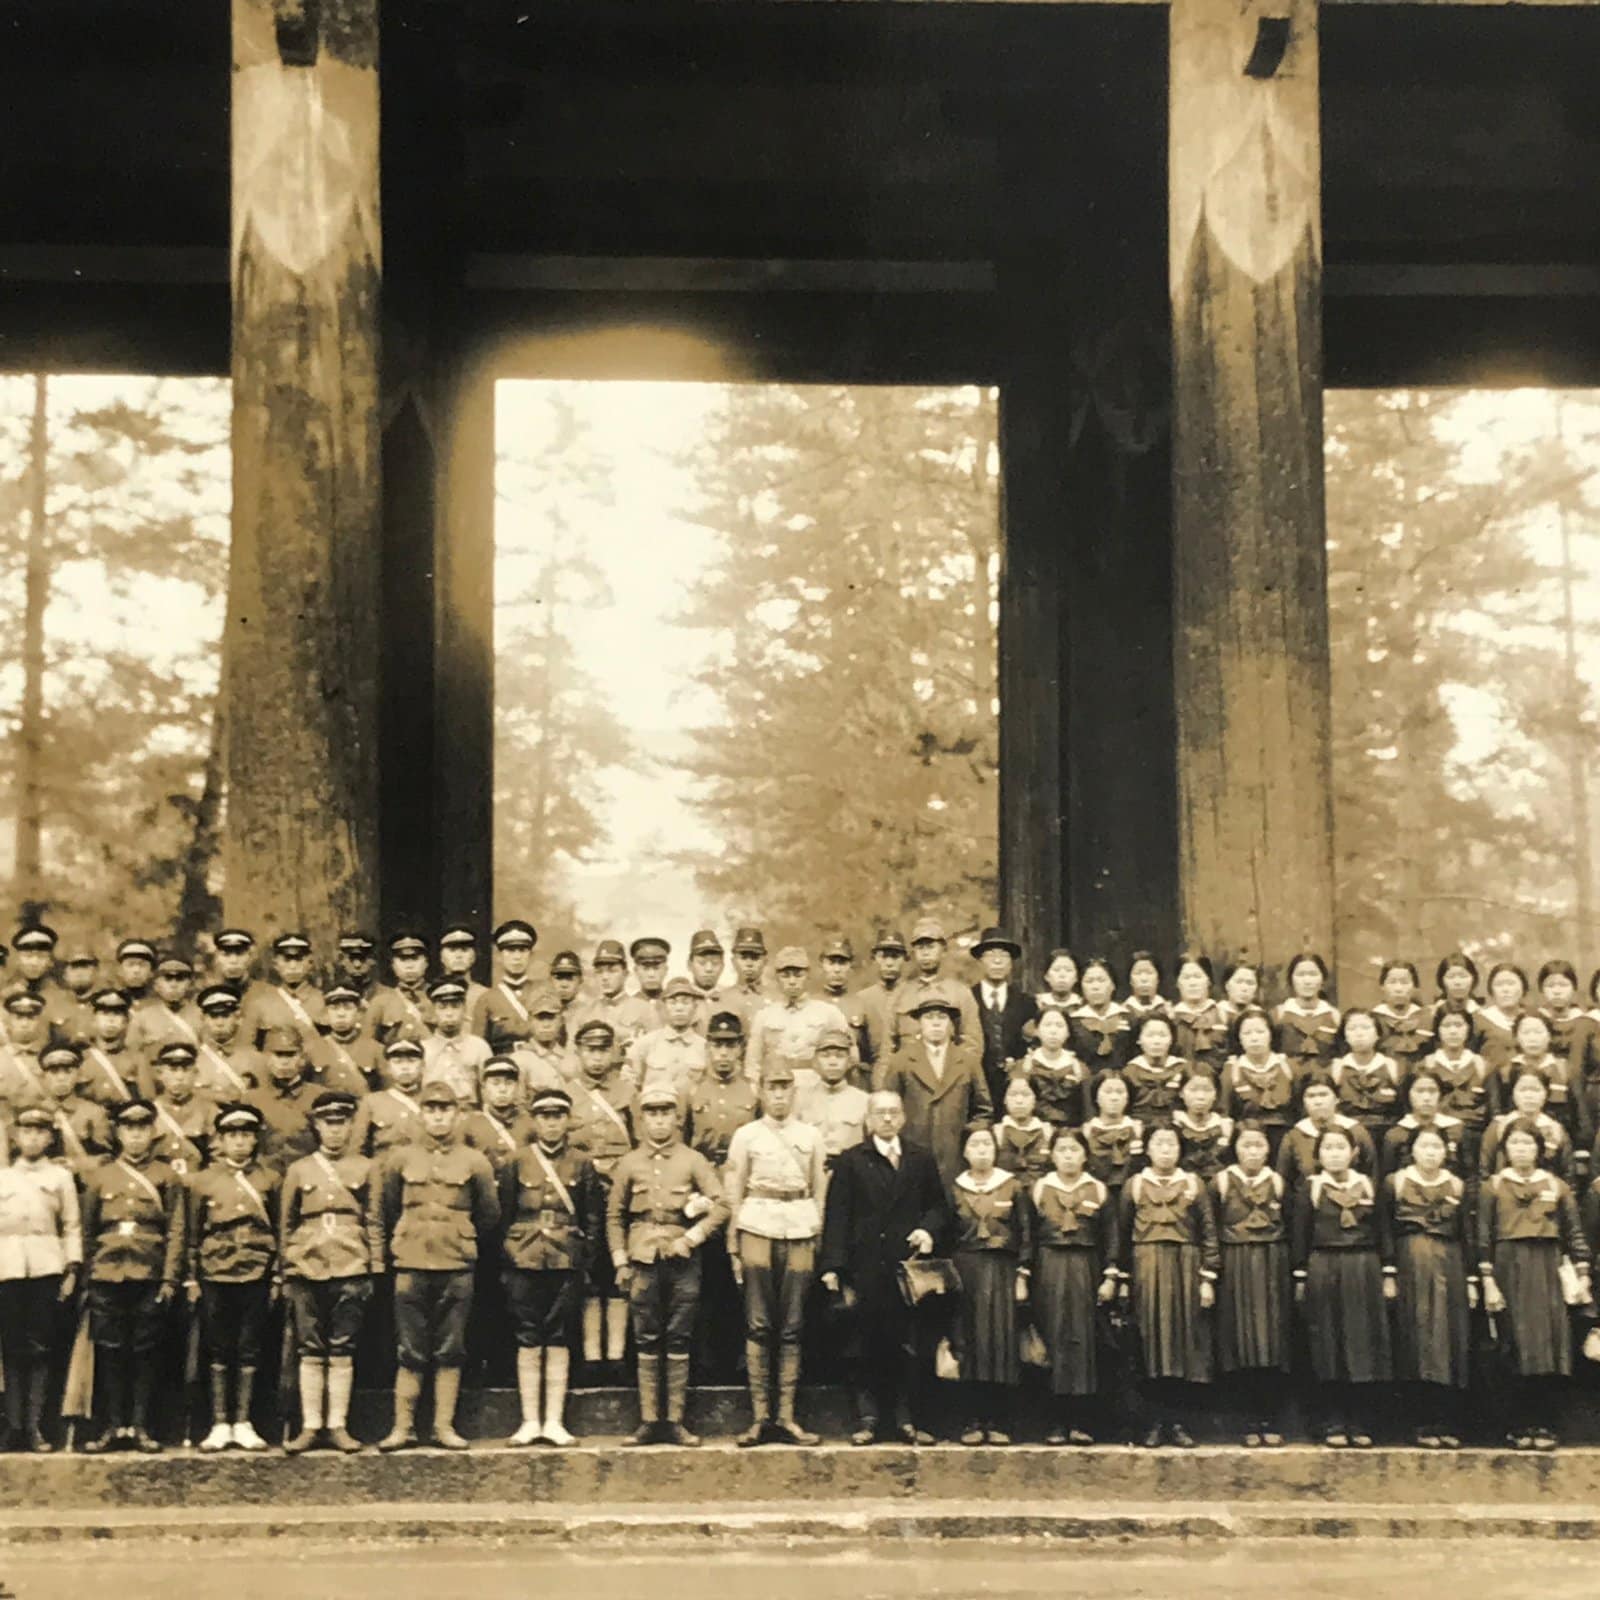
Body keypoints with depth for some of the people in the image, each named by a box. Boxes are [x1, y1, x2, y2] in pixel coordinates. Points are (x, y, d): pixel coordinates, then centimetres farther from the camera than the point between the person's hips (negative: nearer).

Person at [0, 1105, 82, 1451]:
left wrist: (72, 1270, -1)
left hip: (47, 1267, -1)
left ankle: (35, 1426, -3)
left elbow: (72, 1227, 8)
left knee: (40, 1348, -4)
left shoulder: (60, 1176, 11)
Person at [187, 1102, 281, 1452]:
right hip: (216, 1276, 0)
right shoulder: (203, 1181, 5)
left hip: (256, 1277, 0)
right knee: (218, 1351, 4)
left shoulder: (271, 1181, 6)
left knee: (249, 1352, 4)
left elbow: (279, 1233, 9)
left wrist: (276, 1279, 5)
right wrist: (192, 1279, 3)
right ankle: (219, 1425, 10)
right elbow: (192, 1234, 7)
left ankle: (243, 1424, 10)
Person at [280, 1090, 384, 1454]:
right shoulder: (298, 1170, 9)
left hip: (350, 1271, 0)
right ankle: (310, 1426, 6)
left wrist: (374, 1272, 3)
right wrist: (286, 1274, 6)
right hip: (307, 1271, 0)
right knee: (309, 1352, 1)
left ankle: (338, 1426, 6)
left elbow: (374, 1224, 8)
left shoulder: (367, 1170, 8)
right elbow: (285, 1225, 11)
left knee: (342, 1352, 1)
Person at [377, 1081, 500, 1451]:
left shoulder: (474, 1163, 4)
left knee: (450, 1352, 4)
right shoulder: (400, 1160, 4)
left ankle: (445, 1427, 10)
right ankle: (403, 1427, 7)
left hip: (457, 1268, 0)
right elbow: (387, 1213, 14)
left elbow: (489, 1217, 12)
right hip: (411, 1267, 0)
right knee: (410, 1353, 2)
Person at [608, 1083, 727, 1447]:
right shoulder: (629, 1164, 8)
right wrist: (620, 1263, 3)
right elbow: (614, 1215, 10)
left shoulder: (693, 1161, 4)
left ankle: (675, 1420, 5)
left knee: (678, 1342, 2)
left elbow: (721, 1206, -1)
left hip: (682, 1261, -1)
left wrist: (689, 1239, -10)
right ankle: (649, 1420, 6)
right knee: (646, 1343, 2)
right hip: (643, 1262, 1)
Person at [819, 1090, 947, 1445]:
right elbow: (837, 1216, -1)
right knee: (866, 1347, 1)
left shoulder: (921, 1160, 12)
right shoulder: (851, 1162, 5)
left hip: (908, 1266, 2)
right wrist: (833, 1266, -8)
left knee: (909, 1347, 1)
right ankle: (868, 1419, 7)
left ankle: (906, 1420, 7)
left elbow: (939, 1206, 16)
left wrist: (930, 1229, -6)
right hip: (866, 1268, -2)